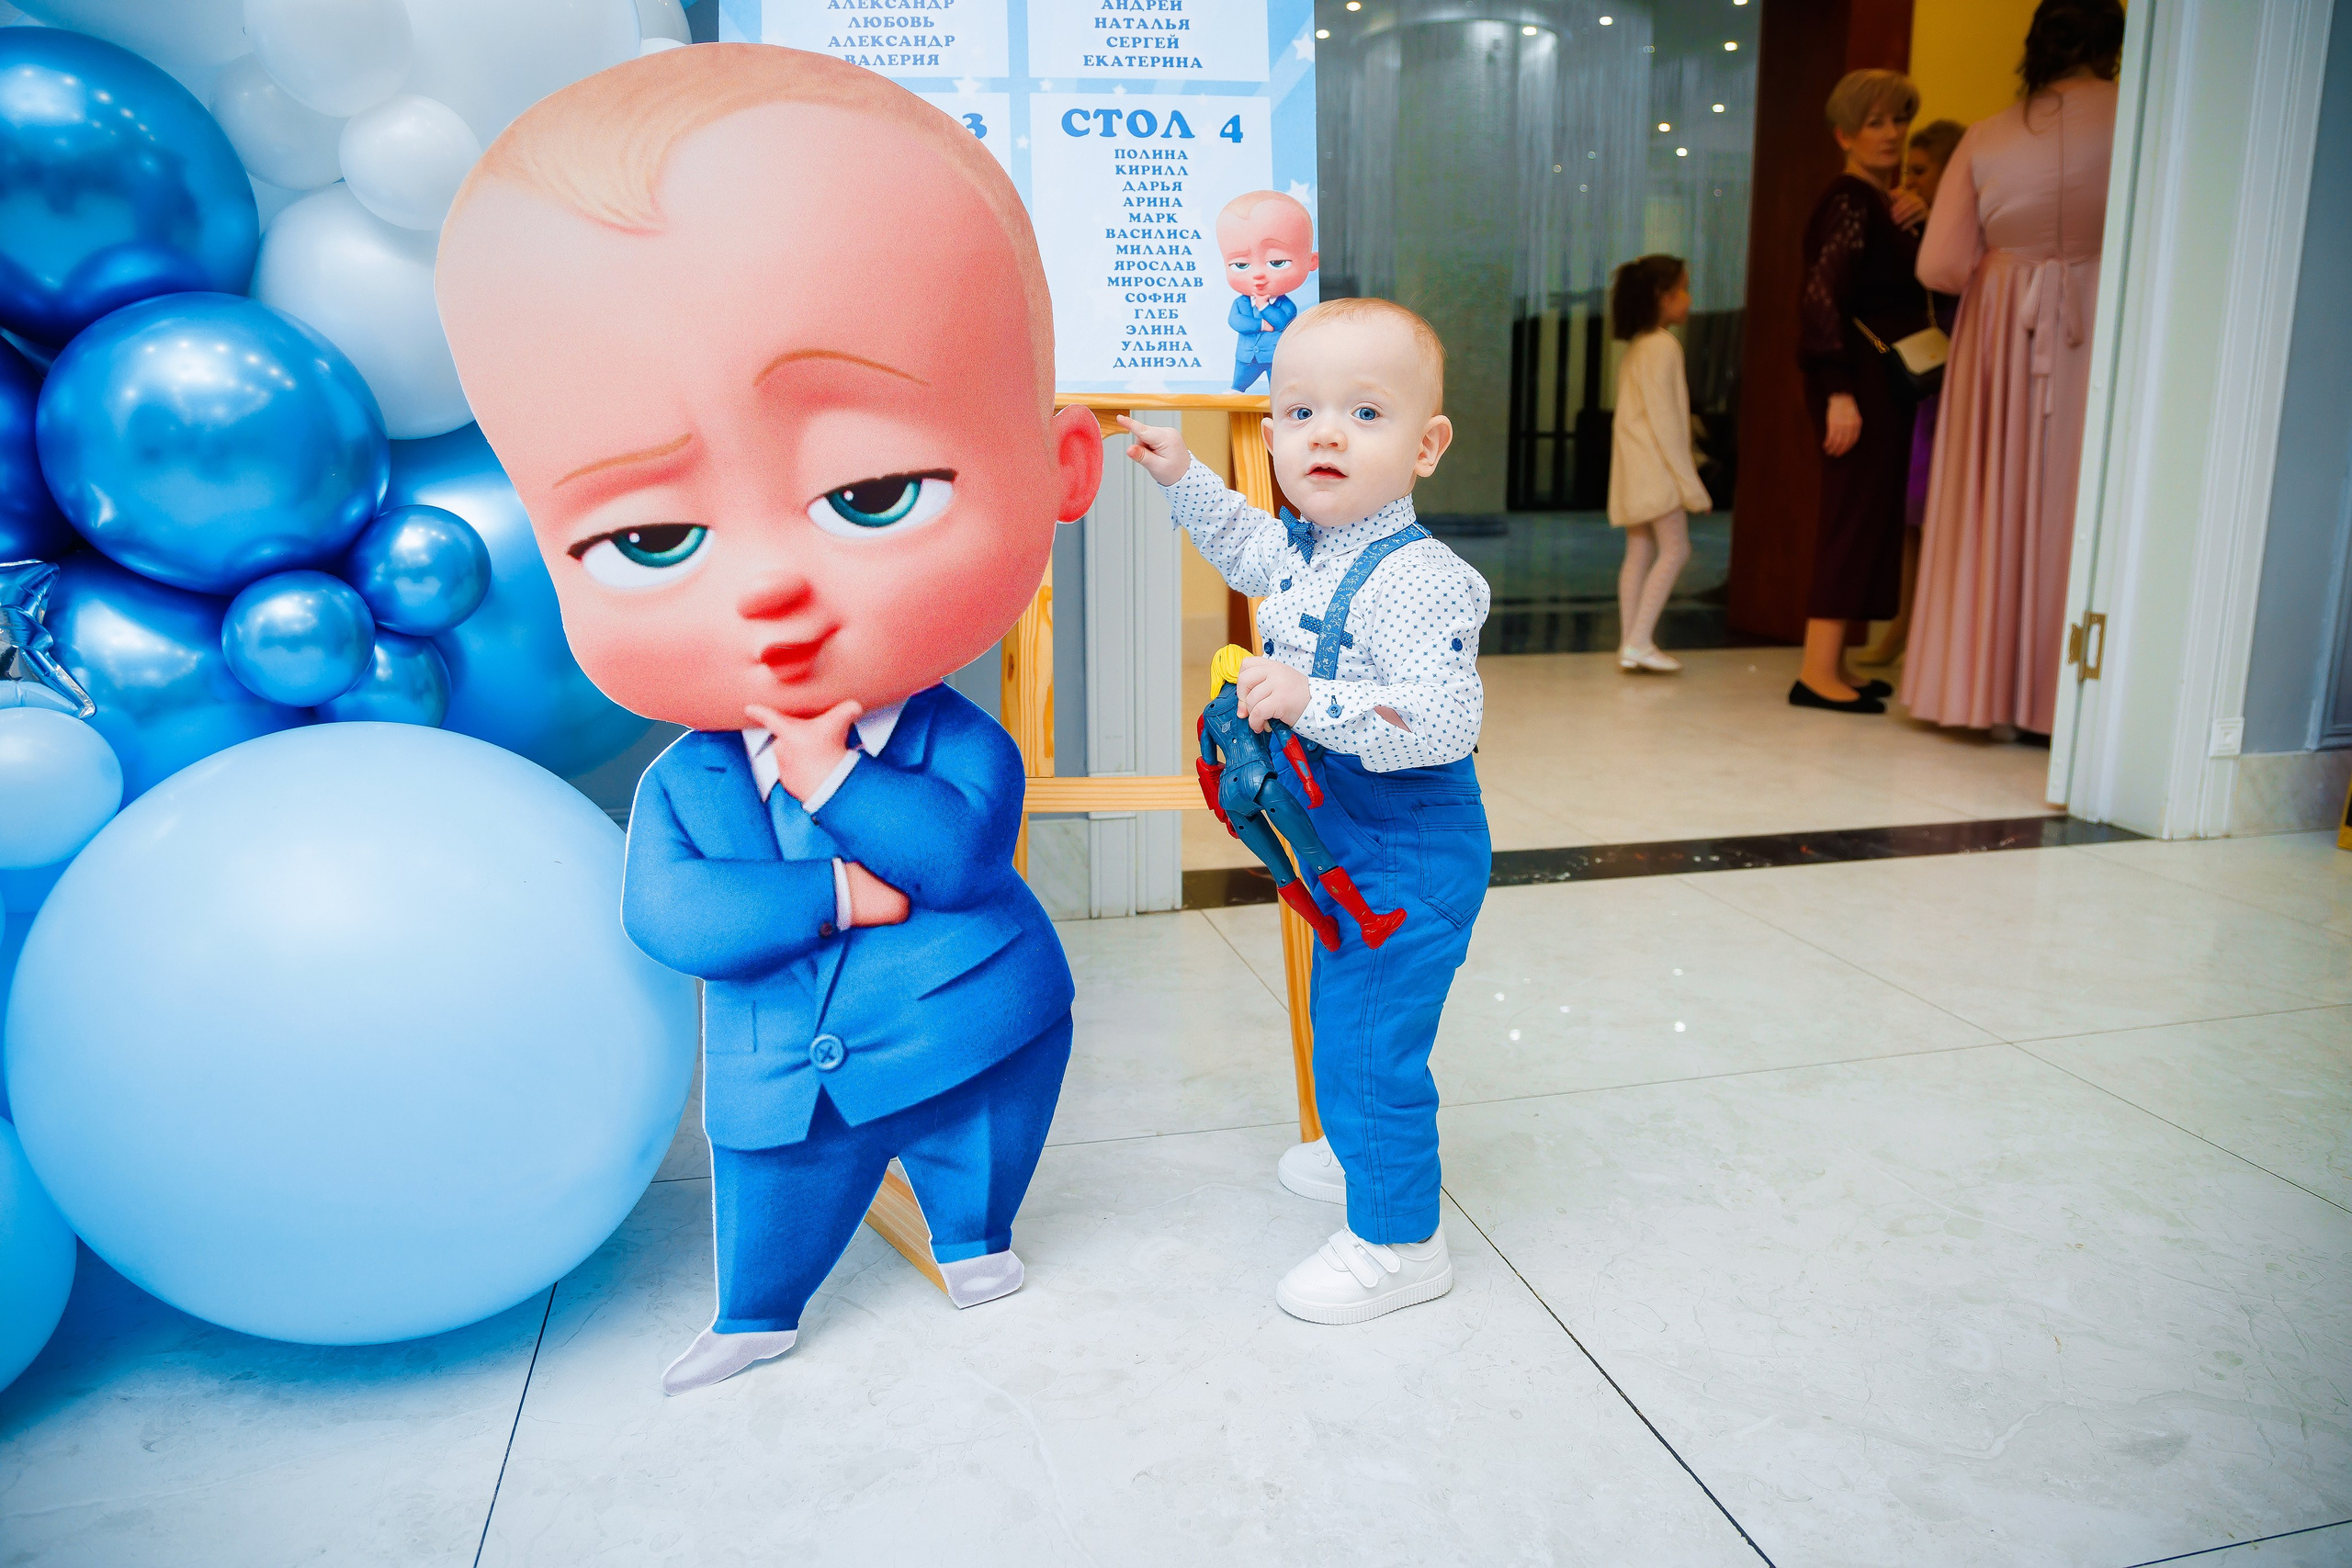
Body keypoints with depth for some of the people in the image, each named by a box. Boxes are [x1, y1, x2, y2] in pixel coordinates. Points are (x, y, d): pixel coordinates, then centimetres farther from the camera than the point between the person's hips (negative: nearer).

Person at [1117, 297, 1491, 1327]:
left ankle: (1397, 1240, 16)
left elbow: (1443, 720, -36)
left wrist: (1311, 700, -40)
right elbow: (1244, 547, 27)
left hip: (1411, 854, -10)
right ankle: (1360, 1149, 51)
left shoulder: (1419, 581, -27)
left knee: (1371, 1044, -3)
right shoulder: (1300, 551, 3)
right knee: (1341, 1015, 27)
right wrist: (1182, 477, 21)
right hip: (1342, 844, 10)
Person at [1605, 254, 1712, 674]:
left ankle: (1630, 644, 5)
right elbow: (1663, 417, -18)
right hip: (1656, 464, -9)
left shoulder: (1636, 347, 17)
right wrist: (1689, 481, -17)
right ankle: (1639, 641, -13)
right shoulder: (1664, 345, -12)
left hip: (1634, 466, 9)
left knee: (1640, 552, 7)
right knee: (1675, 549, -9)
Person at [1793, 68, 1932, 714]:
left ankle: (1833, 665, 14)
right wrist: (1840, 392, -26)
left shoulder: (1884, 203, 18)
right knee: (1856, 516, -12)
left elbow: (1914, 284, 21)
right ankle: (1818, 671, -11)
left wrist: (1918, 222, 4)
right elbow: (1821, 298, -21)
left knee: (1869, 518, 10)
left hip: (1886, 382, 10)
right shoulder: (1849, 201, -11)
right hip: (1860, 382, -10)